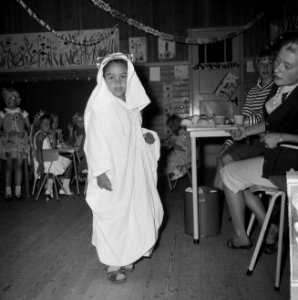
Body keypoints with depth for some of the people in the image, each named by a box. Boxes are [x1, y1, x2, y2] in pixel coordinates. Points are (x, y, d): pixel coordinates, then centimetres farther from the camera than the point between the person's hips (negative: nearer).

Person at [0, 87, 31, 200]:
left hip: (21, 143, 1)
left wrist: (24, 133, -7)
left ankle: (18, 192, 6)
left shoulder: (23, 113, 8)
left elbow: (29, 128, 10)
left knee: (19, 166, 1)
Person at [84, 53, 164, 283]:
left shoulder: (132, 106, 7)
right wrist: (101, 171, -23)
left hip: (133, 172, 8)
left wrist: (148, 136, 0)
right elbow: (96, 142, -18)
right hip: (112, 176, -7)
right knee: (112, 216, 4)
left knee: (134, 213, 16)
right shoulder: (100, 108, -15)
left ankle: (124, 257, 36)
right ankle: (112, 264, 21)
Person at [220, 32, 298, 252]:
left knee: (229, 173, -1)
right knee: (235, 175, 16)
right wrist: (246, 131, 8)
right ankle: (271, 229, 18)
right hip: (276, 155, 9)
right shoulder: (279, 87, 3)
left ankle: (241, 237, 16)